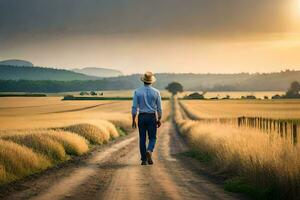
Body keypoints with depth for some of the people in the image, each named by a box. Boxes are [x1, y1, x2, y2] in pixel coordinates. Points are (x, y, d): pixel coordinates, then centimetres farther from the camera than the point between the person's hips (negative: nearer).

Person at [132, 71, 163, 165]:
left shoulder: (137, 91, -3)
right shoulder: (156, 92, -3)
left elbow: (134, 107, -5)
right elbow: (159, 108, -1)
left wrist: (133, 120, 1)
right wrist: (159, 120, 9)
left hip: (141, 117, 1)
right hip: (152, 117, -1)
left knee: (142, 139, 8)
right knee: (152, 138, 9)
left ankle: (144, 159, 7)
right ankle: (149, 152, -19)